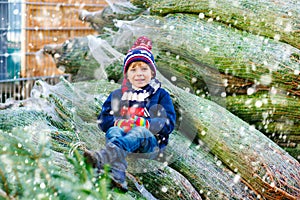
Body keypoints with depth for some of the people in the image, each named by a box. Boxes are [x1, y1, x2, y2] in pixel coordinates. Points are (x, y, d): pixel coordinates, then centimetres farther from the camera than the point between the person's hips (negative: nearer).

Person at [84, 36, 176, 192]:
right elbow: (103, 120, 13)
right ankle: (118, 175, -63)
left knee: (139, 132, -37)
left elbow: (169, 123, 2)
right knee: (113, 130, -33)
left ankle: (102, 157, -69)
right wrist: (119, 122, -10)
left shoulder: (161, 95, 17)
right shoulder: (116, 95, 25)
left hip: (151, 142, -2)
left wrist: (143, 123, -15)